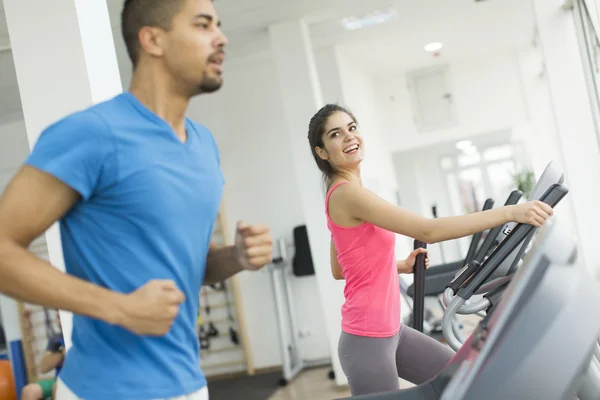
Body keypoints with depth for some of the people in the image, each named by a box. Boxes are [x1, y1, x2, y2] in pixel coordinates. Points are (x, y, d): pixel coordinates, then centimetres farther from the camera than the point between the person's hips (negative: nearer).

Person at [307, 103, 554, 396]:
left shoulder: (343, 195, 10)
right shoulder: (346, 193, -20)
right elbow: (428, 231, -26)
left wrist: (402, 266, 12)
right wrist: (509, 213, -26)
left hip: (390, 330, 9)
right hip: (367, 340, -9)